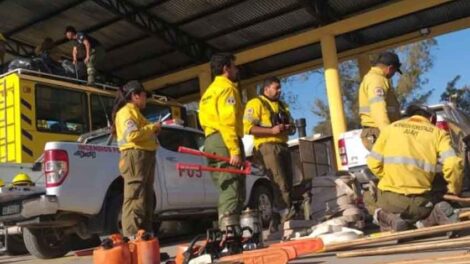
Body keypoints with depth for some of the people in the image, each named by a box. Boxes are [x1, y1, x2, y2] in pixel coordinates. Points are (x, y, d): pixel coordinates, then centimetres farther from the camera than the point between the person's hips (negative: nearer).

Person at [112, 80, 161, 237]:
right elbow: (132, 135, -19)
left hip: (145, 156, 11)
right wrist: (152, 127, -8)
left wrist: (152, 131, 10)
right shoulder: (126, 111, -5)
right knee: (135, 198, -14)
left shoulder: (135, 112, 27)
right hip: (135, 156, -11)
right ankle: (132, 238, -16)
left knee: (146, 199, 13)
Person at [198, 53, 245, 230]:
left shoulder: (209, 91, 26)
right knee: (232, 190, -13)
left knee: (226, 189, 12)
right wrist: (235, 151, -23)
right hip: (225, 141, -9)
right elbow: (228, 121, -17)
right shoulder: (227, 87, -4)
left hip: (211, 141, 10)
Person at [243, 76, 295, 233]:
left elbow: (292, 126, 30)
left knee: (287, 183, 4)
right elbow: (248, 127, -10)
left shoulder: (282, 106, 27)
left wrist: (290, 128, 4)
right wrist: (272, 130, -18)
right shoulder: (256, 103, 2)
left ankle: (276, 221, 11)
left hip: (283, 146, 8)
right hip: (267, 146, -8)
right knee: (279, 181, -22)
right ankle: (285, 211, -28)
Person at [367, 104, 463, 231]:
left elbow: (373, 162, 7)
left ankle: (391, 219, -4)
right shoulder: (438, 133, 9)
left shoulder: (390, 128, 12)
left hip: (389, 198, 2)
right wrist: (455, 189, 12)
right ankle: (427, 221, -7)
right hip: (419, 200, -1)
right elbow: (452, 164, -6)